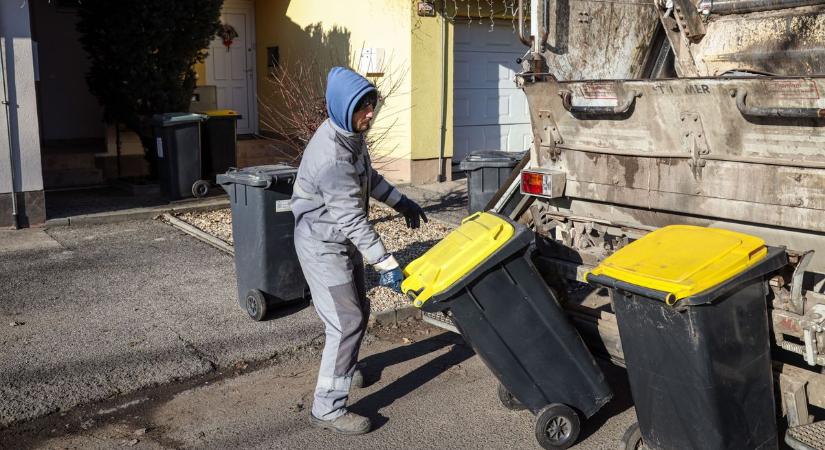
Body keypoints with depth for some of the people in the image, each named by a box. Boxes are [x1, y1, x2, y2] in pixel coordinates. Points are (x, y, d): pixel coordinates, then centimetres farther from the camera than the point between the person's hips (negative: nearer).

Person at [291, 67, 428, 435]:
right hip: (323, 246, -9)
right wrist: (386, 264, -28)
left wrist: (400, 201, 17)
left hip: (343, 241, 9)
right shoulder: (330, 156, -31)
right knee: (346, 323, -10)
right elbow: (352, 220, -30)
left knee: (358, 311, 21)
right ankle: (327, 409, -1)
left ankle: (345, 368, 46)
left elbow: (369, 176, 19)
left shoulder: (351, 134, 0)